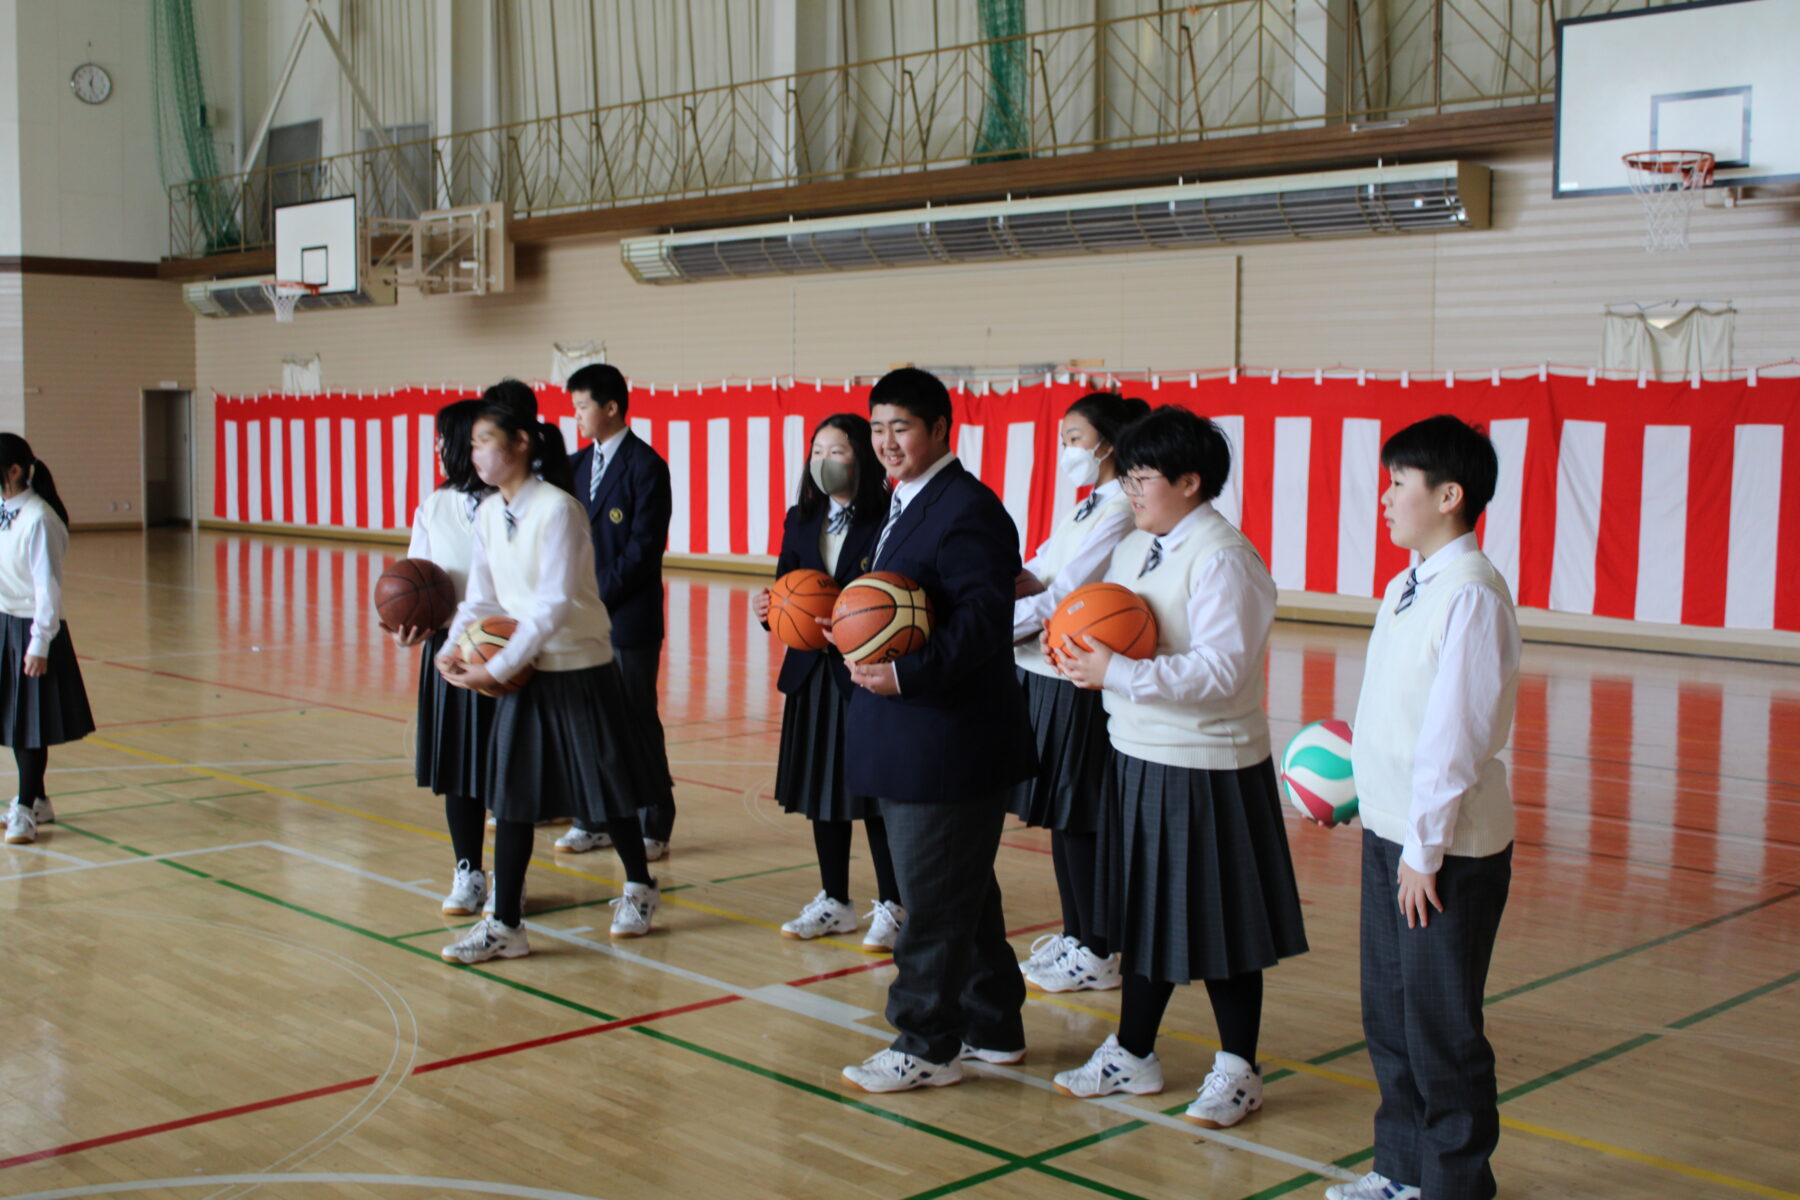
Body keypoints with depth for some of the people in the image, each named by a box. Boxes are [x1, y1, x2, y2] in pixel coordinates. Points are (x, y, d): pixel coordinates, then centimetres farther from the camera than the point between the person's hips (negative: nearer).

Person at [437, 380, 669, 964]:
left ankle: (639, 888, 31)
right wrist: (453, 649, -9)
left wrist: (497, 667, -25)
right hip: (522, 674, 7)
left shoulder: (557, 508, -19)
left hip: (580, 671, -7)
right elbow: (481, 597, 8)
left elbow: (554, 605, -24)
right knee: (511, 795, 5)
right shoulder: (489, 514, 4)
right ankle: (504, 925, 11)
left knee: (607, 787, 8)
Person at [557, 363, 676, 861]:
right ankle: (596, 819, 21)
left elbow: (645, 544, -14)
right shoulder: (580, 464, 12)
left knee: (637, 722, 1)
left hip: (629, 616, -6)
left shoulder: (645, 465, -9)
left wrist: (602, 595, -16)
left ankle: (652, 828, 11)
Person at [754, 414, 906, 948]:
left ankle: (891, 906, 15)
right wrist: (770, 608, -11)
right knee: (821, 788, 13)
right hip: (812, 673, 6)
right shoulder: (801, 520, 11)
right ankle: (834, 902, 26)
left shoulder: (887, 521, -10)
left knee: (874, 791, 1)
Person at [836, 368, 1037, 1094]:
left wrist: (906, 675, -30)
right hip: (914, 742, 11)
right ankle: (993, 1027, 31)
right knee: (964, 893, 19)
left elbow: (984, 620, -24)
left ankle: (928, 1047, 12)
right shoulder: (906, 506, 15)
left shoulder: (967, 510, -16)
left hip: (952, 742, -10)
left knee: (937, 898, 0)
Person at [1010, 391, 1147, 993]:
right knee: (1059, 814, 16)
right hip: (1048, 677, 9)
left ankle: (1098, 955, 11)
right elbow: (1042, 575, 11)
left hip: (1080, 685, -9)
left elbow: (1064, 596, -20)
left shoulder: (1120, 513, -15)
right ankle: (1075, 934, 29)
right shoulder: (1087, 509, 15)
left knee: (1079, 819, -1)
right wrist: (1021, 578, -11)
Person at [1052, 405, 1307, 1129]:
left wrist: (1117, 673, -26)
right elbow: (1113, 635, 17)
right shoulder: (1135, 549, 10)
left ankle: (1238, 1070, 21)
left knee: (1218, 923, 4)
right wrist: (1080, 650, -6)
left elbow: (1222, 668, -24)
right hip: (1138, 757, 8)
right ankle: (1132, 1056, 31)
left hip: (1206, 770, -8)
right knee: (1142, 909, 17)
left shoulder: (1223, 560, -18)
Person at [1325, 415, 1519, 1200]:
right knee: (1388, 1014, 20)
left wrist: (1425, 848, -19)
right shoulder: (1406, 589, 8)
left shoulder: (1471, 593, -20)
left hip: (1448, 851, -9)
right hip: (1389, 832, 9)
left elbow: (1456, 735, -21)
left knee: (1441, 1027, 5)